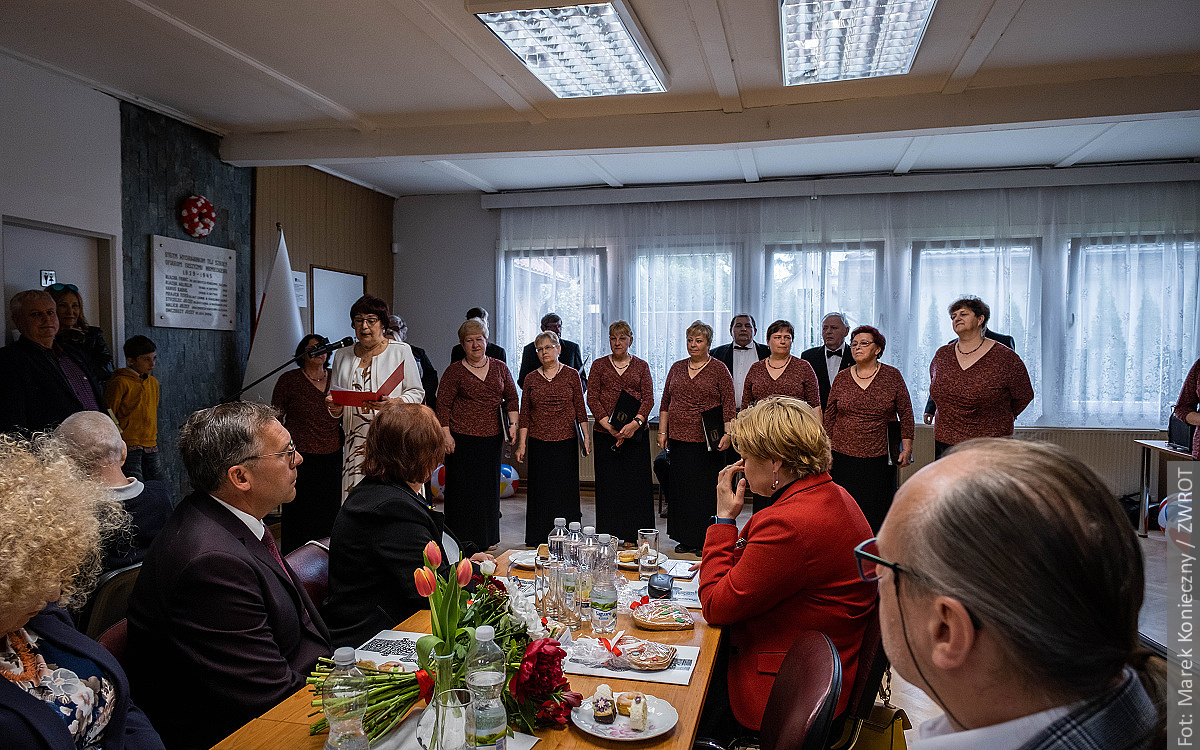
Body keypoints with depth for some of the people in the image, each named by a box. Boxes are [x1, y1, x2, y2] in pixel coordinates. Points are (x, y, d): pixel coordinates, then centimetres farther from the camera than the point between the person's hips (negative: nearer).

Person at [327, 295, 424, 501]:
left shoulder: (401, 351, 3)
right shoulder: (342, 356, 15)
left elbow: (417, 392, 3)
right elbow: (336, 395, 21)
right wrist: (335, 407, -2)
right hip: (355, 441, 4)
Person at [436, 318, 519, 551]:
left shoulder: (500, 368, 10)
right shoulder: (454, 371, 0)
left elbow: (511, 398, 15)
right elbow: (443, 404, -2)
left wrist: (513, 423, 2)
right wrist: (446, 434, -9)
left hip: (492, 438, 4)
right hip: (462, 438, -3)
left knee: (489, 487, 9)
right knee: (462, 488, -1)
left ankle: (486, 538, 22)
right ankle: (461, 540, 9)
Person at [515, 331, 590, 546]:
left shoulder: (571, 374, 4)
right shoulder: (531, 379, 7)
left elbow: (580, 409, 4)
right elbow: (524, 414, 7)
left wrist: (586, 435, -4)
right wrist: (522, 444, 2)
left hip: (566, 441, -1)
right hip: (538, 442, 1)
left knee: (566, 489, 0)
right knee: (540, 491, 3)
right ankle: (538, 539, 13)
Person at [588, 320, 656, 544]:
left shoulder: (641, 366, 10)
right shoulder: (599, 365, 10)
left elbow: (648, 399, 2)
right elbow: (592, 399, 2)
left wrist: (635, 423, -16)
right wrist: (610, 426, -11)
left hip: (636, 432, 0)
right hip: (605, 433, 0)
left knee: (636, 483, -1)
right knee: (608, 483, 1)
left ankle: (635, 536, 7)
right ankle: (608, 536, 8)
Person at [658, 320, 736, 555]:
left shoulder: (718, 369, 0)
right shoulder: (677, 368, 13)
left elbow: (729, 405, -4)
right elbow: (666, 403, 15)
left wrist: (727, 434, -13)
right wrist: (662, 432, 9)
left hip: (706, 441, -4)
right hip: (678, 439, 5)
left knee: (706, 489, -1)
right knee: (681, 488, 8)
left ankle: (707, 540, 9)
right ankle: (686, 539, 17)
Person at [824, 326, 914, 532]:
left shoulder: (892, 376, 2)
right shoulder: (841, 378, 6)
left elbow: (906, 414, 3)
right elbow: (829, 417, 11)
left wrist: (907, 448, -2)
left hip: (881, 457, -1)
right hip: (844, 456, 2)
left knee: (878, 513, 2)